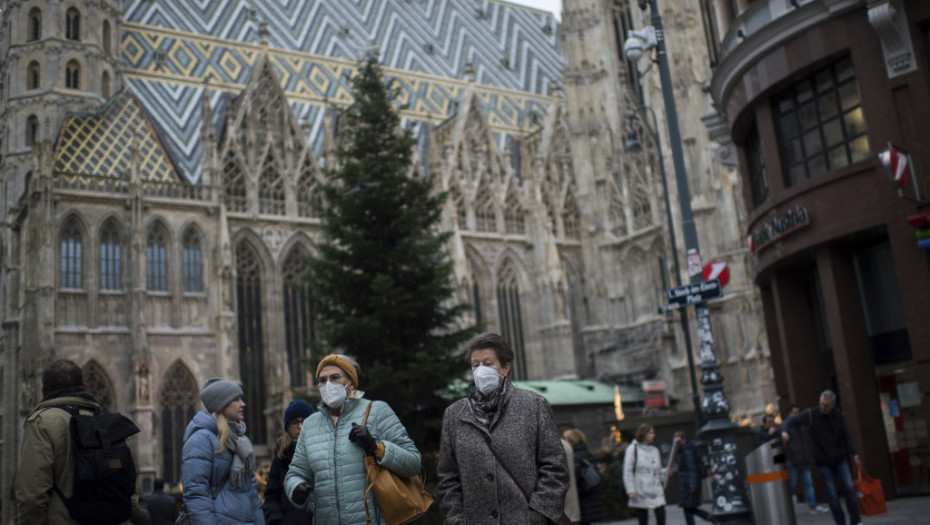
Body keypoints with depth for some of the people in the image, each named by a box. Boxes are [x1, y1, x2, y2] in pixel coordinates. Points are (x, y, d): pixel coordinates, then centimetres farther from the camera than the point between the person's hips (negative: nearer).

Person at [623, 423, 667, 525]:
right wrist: (631, 490, -11)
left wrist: (666, 472, 1)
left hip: (656, 492, 4)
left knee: (661, 516, -9)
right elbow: (627, 471, -6)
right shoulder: (633, 449, -3)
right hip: (641, 492, -4)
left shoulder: (655, 450, 12)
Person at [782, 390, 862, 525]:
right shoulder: (811, 414, -11)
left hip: (840, 459, 3)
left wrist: (854, 455, 7)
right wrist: (785, 431, -41)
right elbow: (792, 420, -20)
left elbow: (846, 436, 9)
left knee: (849, 487, -5)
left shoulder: (838, 414, 1)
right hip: (823, 462, -2)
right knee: (832, 493, -1)